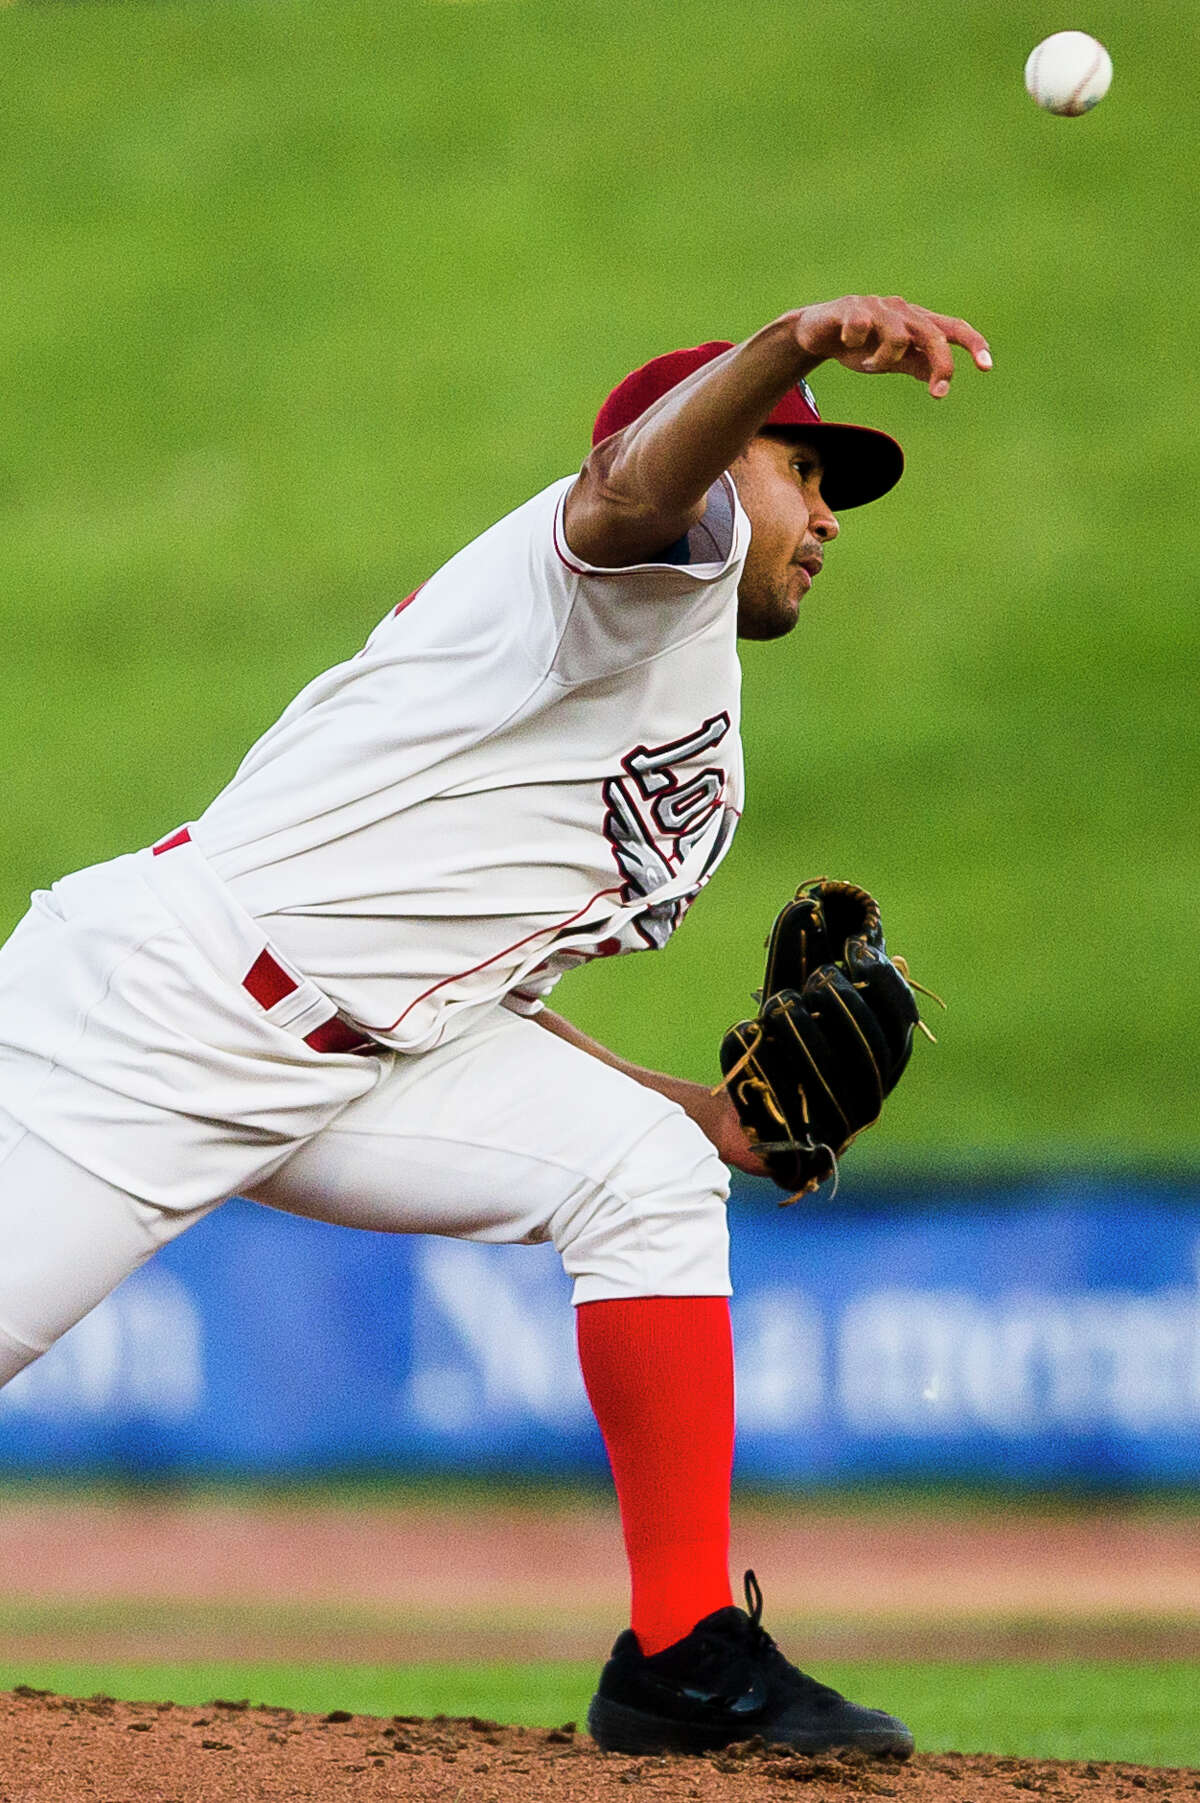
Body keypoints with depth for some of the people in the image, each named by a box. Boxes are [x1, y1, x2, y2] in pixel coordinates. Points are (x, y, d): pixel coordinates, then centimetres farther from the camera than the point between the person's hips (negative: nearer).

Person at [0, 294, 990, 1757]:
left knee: (642, 1171, -4)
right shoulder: (669, 561, -5)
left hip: (351, 1066, 9)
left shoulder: (704, 780, 22)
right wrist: (784, 347, -52)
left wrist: (698, 1115, 13)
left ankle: (684, 1659, -6)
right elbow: (631, 497, -33)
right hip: (151, 1015, -9)